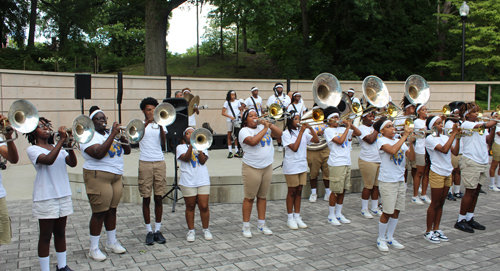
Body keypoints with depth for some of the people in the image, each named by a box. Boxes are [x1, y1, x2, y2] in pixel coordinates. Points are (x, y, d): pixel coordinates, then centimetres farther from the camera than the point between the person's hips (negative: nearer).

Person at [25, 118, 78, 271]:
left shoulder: (57, 148, 12)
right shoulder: (33, 149, -5)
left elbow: (72, 163, -2)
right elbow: (48, 160, -25)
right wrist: (62, 139, -23)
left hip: (63, 195, 5)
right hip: (45, 197, -5)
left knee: (60, 233, 14)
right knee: (45, 236, 2)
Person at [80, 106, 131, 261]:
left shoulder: (110, 134, 17)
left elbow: (127, 151, 12)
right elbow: (99, 154, -24)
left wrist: (122, 136, -5)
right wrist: (112, 135, -22)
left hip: (116, 177, 7)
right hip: (98, 178, -7)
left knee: (112, 211, 13)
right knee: (99, 213, -4)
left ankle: (112, 243, 24)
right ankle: (94, 249, 6)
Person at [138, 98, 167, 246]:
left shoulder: (159, 125, 11)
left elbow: (163, 142, -4)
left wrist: (160, 125, -14)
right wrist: (147, 122, -23)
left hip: (159, 162, 2)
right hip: (145, 163, -2)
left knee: (159, 197, 4)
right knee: (146, 198, 2)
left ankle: (158, 230, 13)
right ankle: (149, 231, 12)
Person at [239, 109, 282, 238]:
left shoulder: (263, 127, 11)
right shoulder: (244, 131, -6)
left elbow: (279, 134, 6)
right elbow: (253, 141, -25)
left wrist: (269, 124, -7)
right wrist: (265, 128, -17)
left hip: (267, 167, 5)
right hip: (252, 168, -5)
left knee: (262, 197, 13)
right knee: (249, 198, 1)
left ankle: (261, 224, 23)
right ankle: (246, 226, 11)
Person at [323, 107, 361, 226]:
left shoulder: (342, 129, 14)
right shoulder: (328, 130, -5)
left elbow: (358, 133, 14)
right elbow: (340, 141, -17)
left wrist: (350, 125, 0)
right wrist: (347, 128, -10)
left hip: (347, 163, 7)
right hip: (336, 164, -7)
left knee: (342, 190, 12)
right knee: (335, 191, -3)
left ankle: (338, 214, 22)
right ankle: (331, 216, 9)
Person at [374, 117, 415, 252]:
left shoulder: (400, 141, 11)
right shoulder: (381, 140, -8)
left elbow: (411, 157, 0)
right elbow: (393, 150, -29)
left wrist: (410, 142, -13)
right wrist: (405, 136, -23)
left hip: (400, 180, 6)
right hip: (387, 181, -6)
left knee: (396, 211, 11)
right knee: (387, 212, -2)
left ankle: (390, 237, 25)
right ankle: (381, 239, 15)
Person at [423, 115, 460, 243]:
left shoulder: (445, 137, 9)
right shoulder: (430, 139, -12)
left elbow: (455, 152, 0)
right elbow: (444, 150, -26)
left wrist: (457, 137, -8)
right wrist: (454, 134, -20)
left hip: (448, 173, 7)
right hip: (437, 174, -7)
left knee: (440, 204, 12)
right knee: (435, 204, 0)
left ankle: (436, 229, 21)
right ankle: (428, 232, 10)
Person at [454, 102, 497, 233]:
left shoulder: (479, 124, 15)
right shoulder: (466, 124, -11)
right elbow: (487, 125, -23)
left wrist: (493, 127, -1)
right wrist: (495, 121, -5)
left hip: (482, 162, 8)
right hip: (471, 161, -8)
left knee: (476, 191, 11)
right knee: (470, 192, -4)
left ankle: (470, 219, 21)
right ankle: (460, 220, 6)